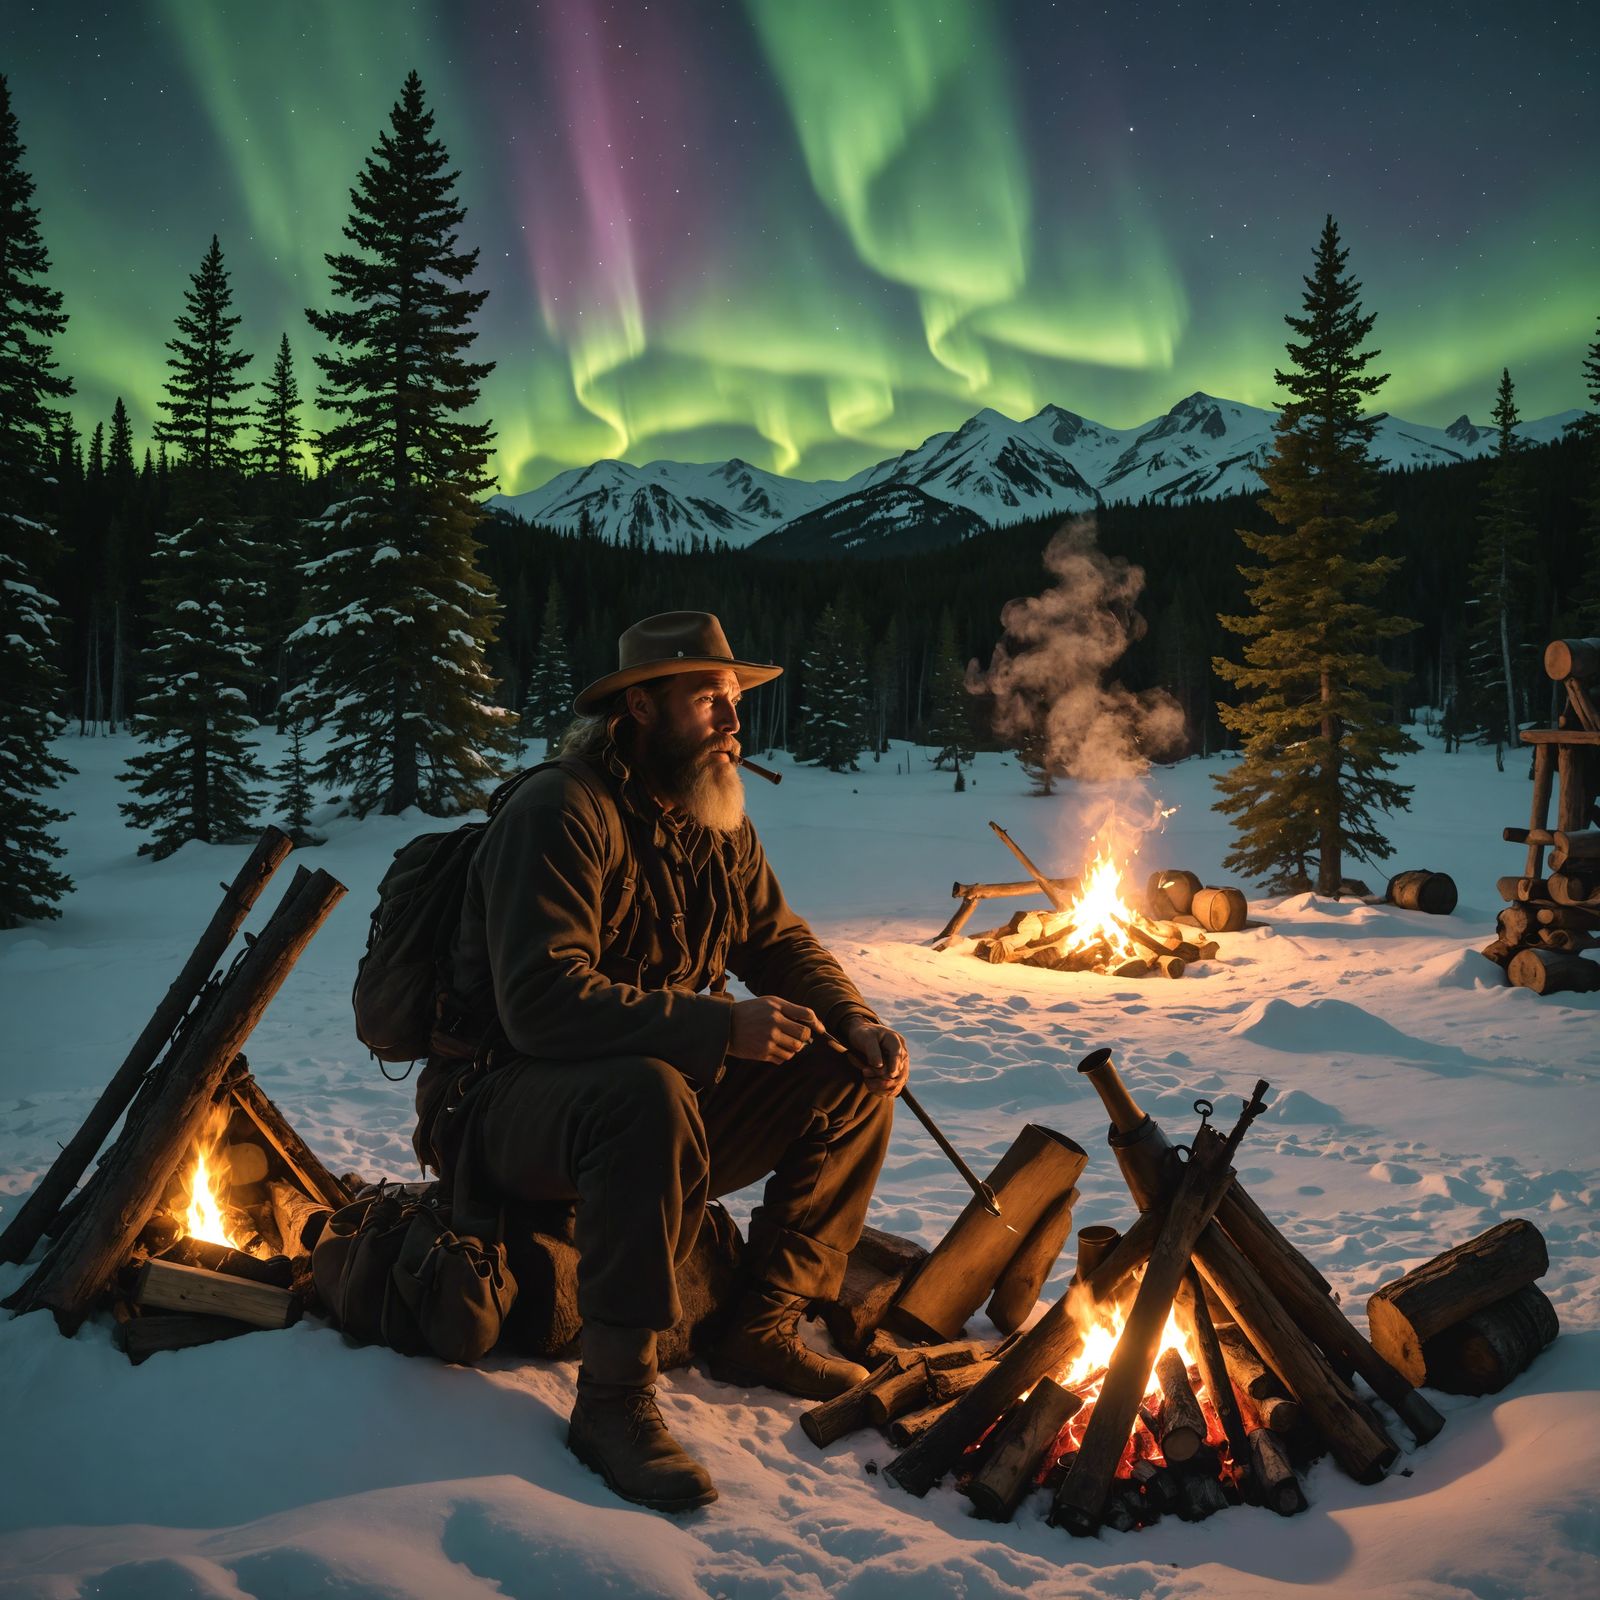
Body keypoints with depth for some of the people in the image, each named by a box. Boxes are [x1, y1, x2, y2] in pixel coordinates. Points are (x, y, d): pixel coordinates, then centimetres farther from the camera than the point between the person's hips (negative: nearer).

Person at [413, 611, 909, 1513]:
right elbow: (542, 1003, -30)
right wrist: (720, 1026, -34)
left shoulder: (714, 822, 6)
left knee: (852, 1085, -2)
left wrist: (861, 1026, -7)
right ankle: (614, 1399, -25)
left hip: (663, 1086, 8)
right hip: (511, 1107, -8)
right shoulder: (560, 813, -20)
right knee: (650, 1096, -40)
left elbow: (783, 942, 12)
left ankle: (763, 1332, 7)